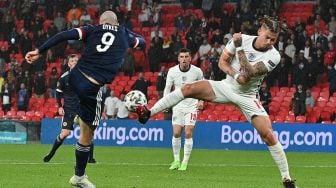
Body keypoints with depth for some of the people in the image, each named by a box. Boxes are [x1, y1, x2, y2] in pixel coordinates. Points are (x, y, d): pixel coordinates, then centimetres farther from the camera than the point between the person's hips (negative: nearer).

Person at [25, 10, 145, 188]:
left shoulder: (91, 30, 7)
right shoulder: (125, 35, 9)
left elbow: (63, 35, -4)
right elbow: (142, 42, 32)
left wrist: (39, 51, -3)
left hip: (75, 77, 2)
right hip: (92, 89, -2)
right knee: (87, 134, 11)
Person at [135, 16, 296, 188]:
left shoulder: (273, 56, -19)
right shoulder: (243, 39, -11)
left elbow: (248, 74, -29)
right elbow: (222, 61, -2)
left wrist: (240, 48, -31)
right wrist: (235, 75, -20)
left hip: (247, 96, -3)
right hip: (227, 87, 3)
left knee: (269, 135, -14)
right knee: (189, 88, -17)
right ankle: (148, 113, -10)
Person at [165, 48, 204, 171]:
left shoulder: (197, 71, -8)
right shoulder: (172, 71, -6)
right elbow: (167, 88, 5)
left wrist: (201, 100, -5)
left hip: (192, 106, -1)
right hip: (178, 106, 1)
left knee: (188, 133, -9)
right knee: (176, 133, -5)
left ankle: (185, 162, -1)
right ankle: (176, 160, 10)